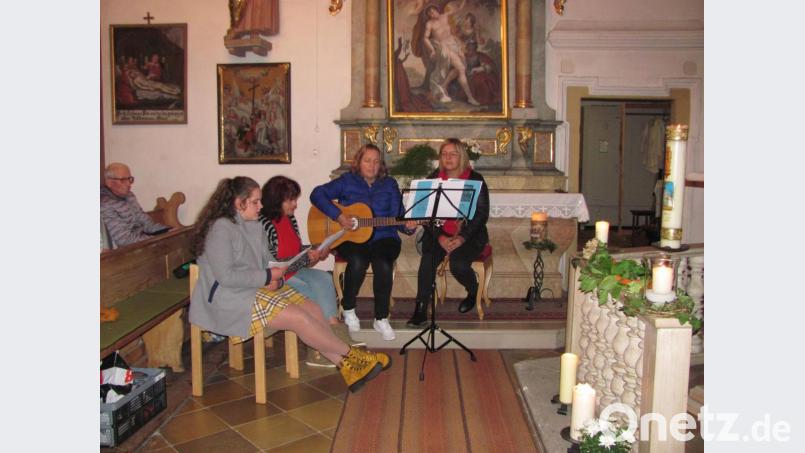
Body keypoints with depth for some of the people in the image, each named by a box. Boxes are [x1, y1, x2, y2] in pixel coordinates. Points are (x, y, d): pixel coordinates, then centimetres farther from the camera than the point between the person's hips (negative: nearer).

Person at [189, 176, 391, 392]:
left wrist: (276, 279, -7)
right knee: (299, 318, -20)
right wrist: (268, 276, -16)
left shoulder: (254, 226, 12)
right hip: (232, 300, -9)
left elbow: (267, 260, 16)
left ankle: (346, 367, -8)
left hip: (260, 287, 9)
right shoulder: (221, 228, -16)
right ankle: (351, 355, -5)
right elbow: (226, 276, -23)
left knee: (313, 309, -8)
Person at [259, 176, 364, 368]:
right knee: (310, 293, -25)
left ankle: (335, 331, -22)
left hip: (294, 271, 8)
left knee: (324, 278, -17)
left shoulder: (290, 219, 9)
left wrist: (315, 253, -3)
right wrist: (306, 258, -21)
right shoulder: (264, 223, -17)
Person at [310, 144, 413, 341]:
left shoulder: (389, 184, 12)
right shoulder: (347, 181, 6)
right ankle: (348, 310, -6)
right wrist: (338, 215, -16)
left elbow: (397, 216, 8)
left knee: (383, 264, -31)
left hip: (382, 236, 1)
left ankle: (381, 318, -13)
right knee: (358, 262, -34)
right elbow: (317, 194, -3)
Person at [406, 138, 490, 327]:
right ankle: (420, 310, -20)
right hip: (439, 233, 2)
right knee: (428, 260, -28)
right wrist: (440, 237, -15)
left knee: (458, 264, -28)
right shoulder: (434, 179, 6)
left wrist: (462, 237, -19)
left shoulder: (475, 180, -2)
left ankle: (473, 292, 8)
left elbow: (482, 214, -7)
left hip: (469, 235, -2)